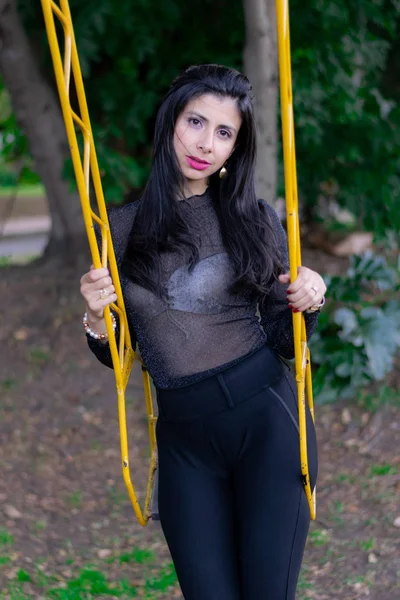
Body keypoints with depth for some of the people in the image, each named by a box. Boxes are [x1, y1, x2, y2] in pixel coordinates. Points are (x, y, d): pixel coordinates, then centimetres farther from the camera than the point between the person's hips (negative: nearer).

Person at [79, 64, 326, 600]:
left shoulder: (255, 220, 2)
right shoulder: (123, 228, 4)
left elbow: (281, 340, 5)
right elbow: (115, 355, 9)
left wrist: (306, 304, -15)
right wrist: (97, 320, -11)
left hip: (266, 420, -1)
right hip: (184, 439, 1)